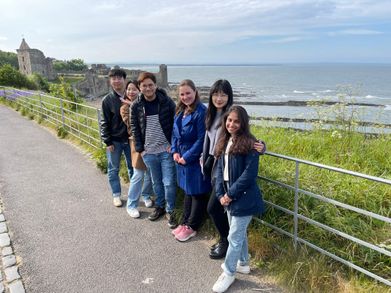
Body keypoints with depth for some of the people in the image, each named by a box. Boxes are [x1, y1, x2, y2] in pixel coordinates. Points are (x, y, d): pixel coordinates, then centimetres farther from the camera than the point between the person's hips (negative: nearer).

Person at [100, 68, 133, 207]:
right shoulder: (107, 100, -7)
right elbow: (104, 122, -5)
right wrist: (108, 142, -8)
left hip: (130, 138, 2)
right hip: (114, 140, -1)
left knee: (132, 167, 14)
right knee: (113, 169, 9)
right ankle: (116, 195, 25)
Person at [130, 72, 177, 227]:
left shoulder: (167, 102, -7)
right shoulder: (136, 106, -1)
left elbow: (176, 123, -3)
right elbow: (135, 129, 5)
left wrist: (172, 144, -8)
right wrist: (140, 149, 0)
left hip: (166, 150, -2)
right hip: (148, 151, 3)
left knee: (169, 182, 1)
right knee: (156, 182, 16)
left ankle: (170, 211, 19)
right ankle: (159, 207, 35)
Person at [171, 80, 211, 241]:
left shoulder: (201, 112, -18)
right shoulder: (179, 111, 7)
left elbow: (201, 139, -20)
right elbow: (175, 133, 14)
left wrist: (187, 156, -16)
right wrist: (175, 151, 0)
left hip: (196, 159, -8)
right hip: (182, 158, 8)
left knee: (198, 193, 8)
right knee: (187, 191, 20)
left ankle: (191, 227, 21)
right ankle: (185, 222, 33)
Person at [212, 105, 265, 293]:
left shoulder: (249, 144, -16)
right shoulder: (224, 142, 7)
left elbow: (249, 174, -20)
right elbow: (220, 169, 6)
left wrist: (231, 194, -17)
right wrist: (220, 194, -4)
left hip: (244, 198, -7)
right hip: (228, 197, 7)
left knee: (234, 237, 3)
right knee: (240, 233, 23)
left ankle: (229, 273, 21)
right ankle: (243, 263, 42)